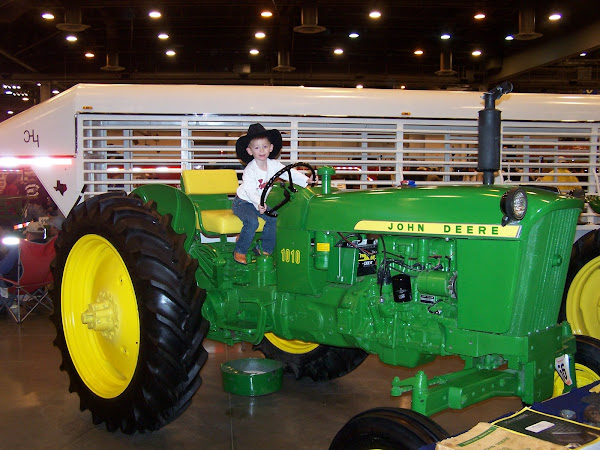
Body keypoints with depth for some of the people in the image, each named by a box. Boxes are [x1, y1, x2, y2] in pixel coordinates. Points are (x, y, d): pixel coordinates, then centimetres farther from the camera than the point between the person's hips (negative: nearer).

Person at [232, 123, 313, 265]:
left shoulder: (273, 165, -6)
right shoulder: (250, 170, -24)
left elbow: (290, 173, -9)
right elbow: (250, 190, -34)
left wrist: (306, 180, -23)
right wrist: (259, 204, -50)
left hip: (259, 202, 7)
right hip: (243, 202, -7)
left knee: (273, 219, -9)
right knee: (252, 222, -28)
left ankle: (265, 250, 6)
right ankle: (239, 251, -12)